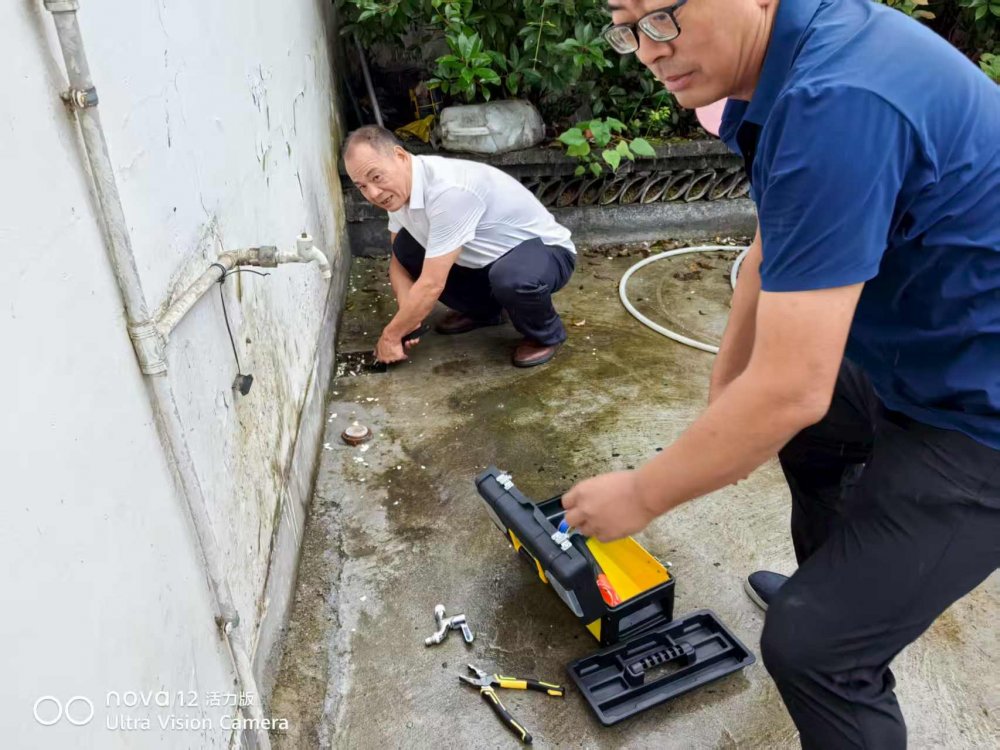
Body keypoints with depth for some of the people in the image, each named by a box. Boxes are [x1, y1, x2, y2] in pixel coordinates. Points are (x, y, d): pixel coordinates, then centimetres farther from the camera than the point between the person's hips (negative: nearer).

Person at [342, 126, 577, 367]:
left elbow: (432, 285, -32)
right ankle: (483, 310, 14)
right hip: (490, 256, 8)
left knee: (512, 278, -41)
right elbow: (399, 260, 3)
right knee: (406, 249, -5)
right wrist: (407, 320, -13)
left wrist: (390, 336, -19)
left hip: (546, 250, -8)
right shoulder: (400, 187, -8)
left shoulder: (447, 190, -35)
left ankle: (546, 333, -7)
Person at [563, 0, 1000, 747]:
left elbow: (789, 389, -32)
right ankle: (839, 585, 53)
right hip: (932, 356, 10)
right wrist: (723, 392, 15)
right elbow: (780, 249, 11)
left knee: (812, 645, -8)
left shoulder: (837, 102, -31)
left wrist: (642, 496, -17)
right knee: (806, 429, 31)